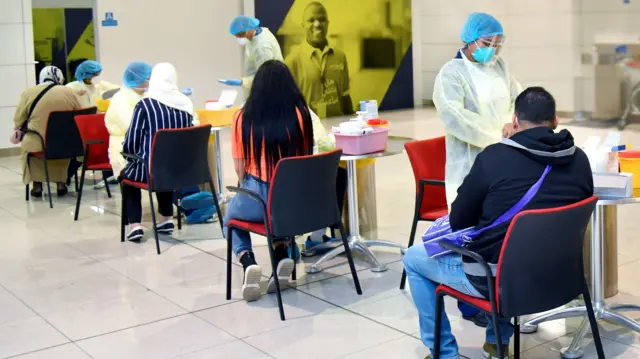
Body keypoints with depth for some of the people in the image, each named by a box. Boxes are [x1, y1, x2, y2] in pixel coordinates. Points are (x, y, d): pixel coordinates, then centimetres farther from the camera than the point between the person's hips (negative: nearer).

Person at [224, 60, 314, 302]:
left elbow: (240, 169, 2)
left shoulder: (244, 117, -3)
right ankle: (281, 259, 16)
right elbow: (306, 158, 10)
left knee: (231, 217, 31)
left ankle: (248, 263, 4)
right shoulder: (300, 113, -1)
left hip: (259, 196, -2)